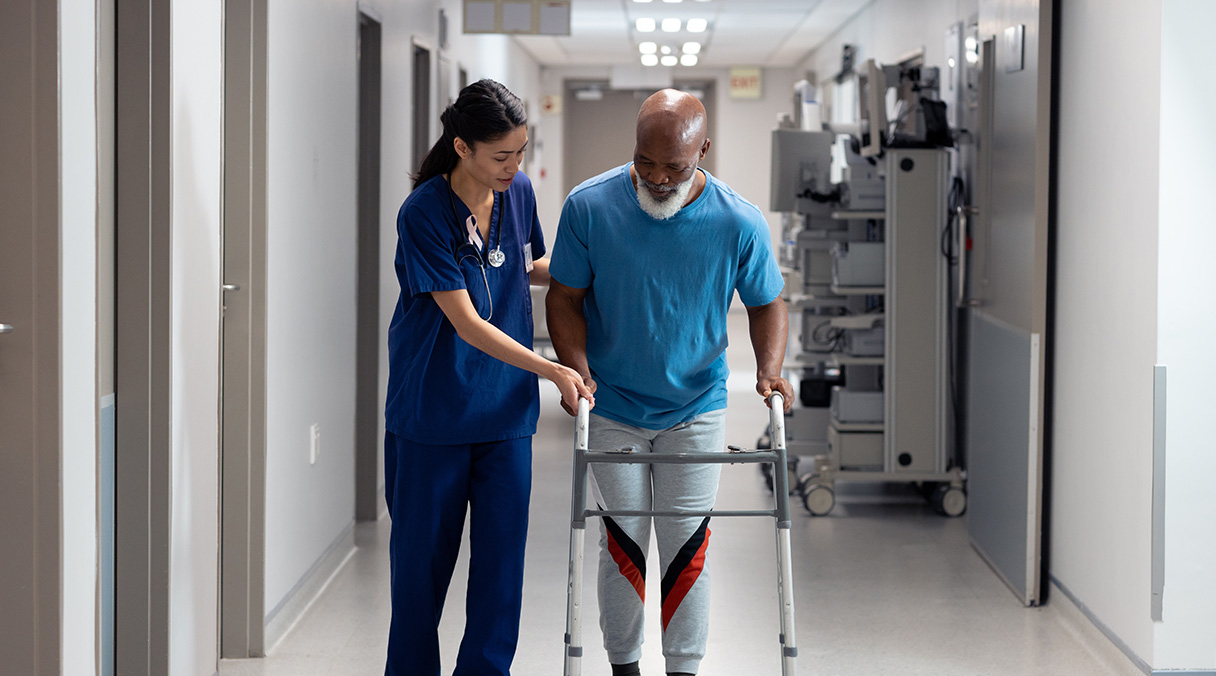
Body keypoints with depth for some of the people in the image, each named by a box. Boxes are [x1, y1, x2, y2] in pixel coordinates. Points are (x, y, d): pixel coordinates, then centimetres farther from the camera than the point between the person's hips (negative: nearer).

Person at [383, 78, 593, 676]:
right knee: (423, 557, 7)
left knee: (502, 556, 2)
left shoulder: (519, 192, -1)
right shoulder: (423, 215, -17)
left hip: (506, 409, 4)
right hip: (432, 410, -4)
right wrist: (553, 371, -26)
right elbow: (467, 323, -20)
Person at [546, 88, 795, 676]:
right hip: (612, 407, 0)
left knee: (687, 541, 4)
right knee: (622, 540, 6)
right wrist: (577, 369, -20)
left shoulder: (739, 224, -14)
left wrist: (769, 369, -15)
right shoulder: (589, 206, -15)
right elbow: (565, 296, -5)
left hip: (696, 408, 0)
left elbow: (766, 303, 1)